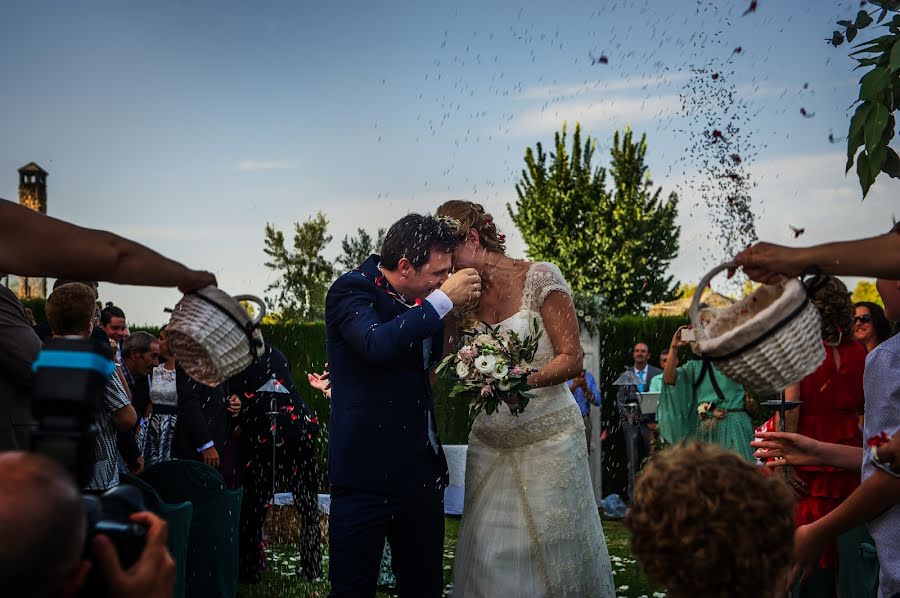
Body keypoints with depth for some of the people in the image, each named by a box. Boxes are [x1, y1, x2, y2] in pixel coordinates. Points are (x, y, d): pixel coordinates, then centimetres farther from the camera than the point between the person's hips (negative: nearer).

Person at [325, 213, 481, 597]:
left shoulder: (417, 300, 10)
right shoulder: (352, 289, -10)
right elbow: (378, 343, -30)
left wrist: (460, 306, 13)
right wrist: (444, 300, -20)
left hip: (421, 467, 7)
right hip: (367, 469, -7)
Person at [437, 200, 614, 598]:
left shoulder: (539, 278, -7)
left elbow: (572, 359, -11)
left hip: (547, 439, -4)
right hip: (488, 444, 5)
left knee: (554, 558, 2)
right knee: (487, 564, 4)